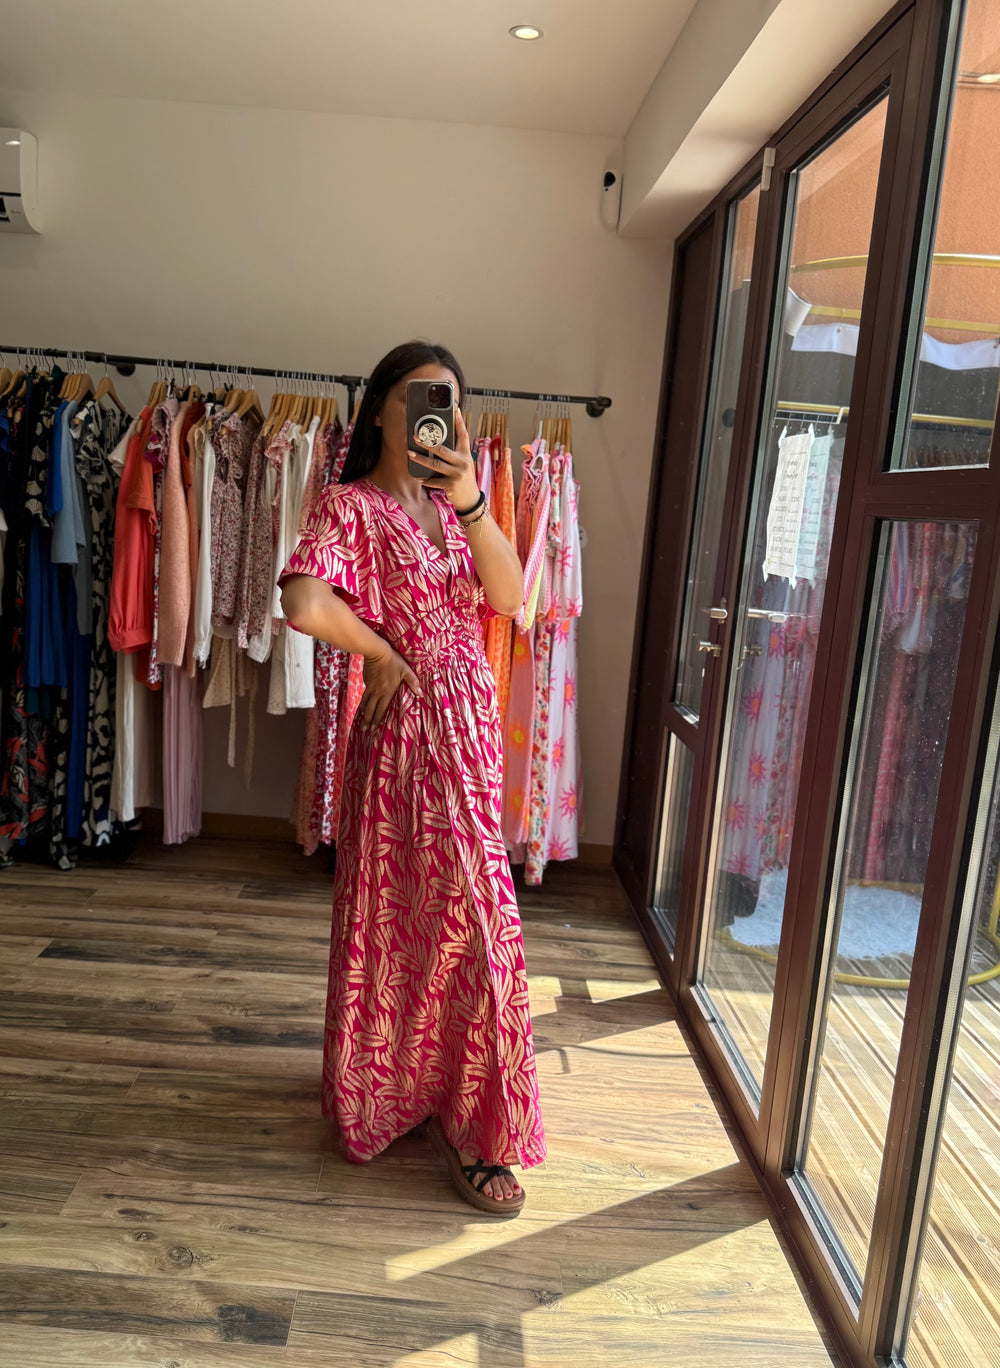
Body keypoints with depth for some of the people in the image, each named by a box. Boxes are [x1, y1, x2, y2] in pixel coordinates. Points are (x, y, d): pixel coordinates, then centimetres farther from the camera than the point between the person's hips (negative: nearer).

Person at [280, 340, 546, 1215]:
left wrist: (470, 499, -14)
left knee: (418, 910, 17)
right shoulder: (352, 505, -8)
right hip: (406, 727, -7)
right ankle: (471, 1128, 15)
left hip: (472, 723, 7)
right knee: (464, 910, -4)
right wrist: (384, 653, -13)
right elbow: (303, 601, -27)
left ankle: (405, 1087, 37)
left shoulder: (450, 502, 13)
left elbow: (510, 595, -2)